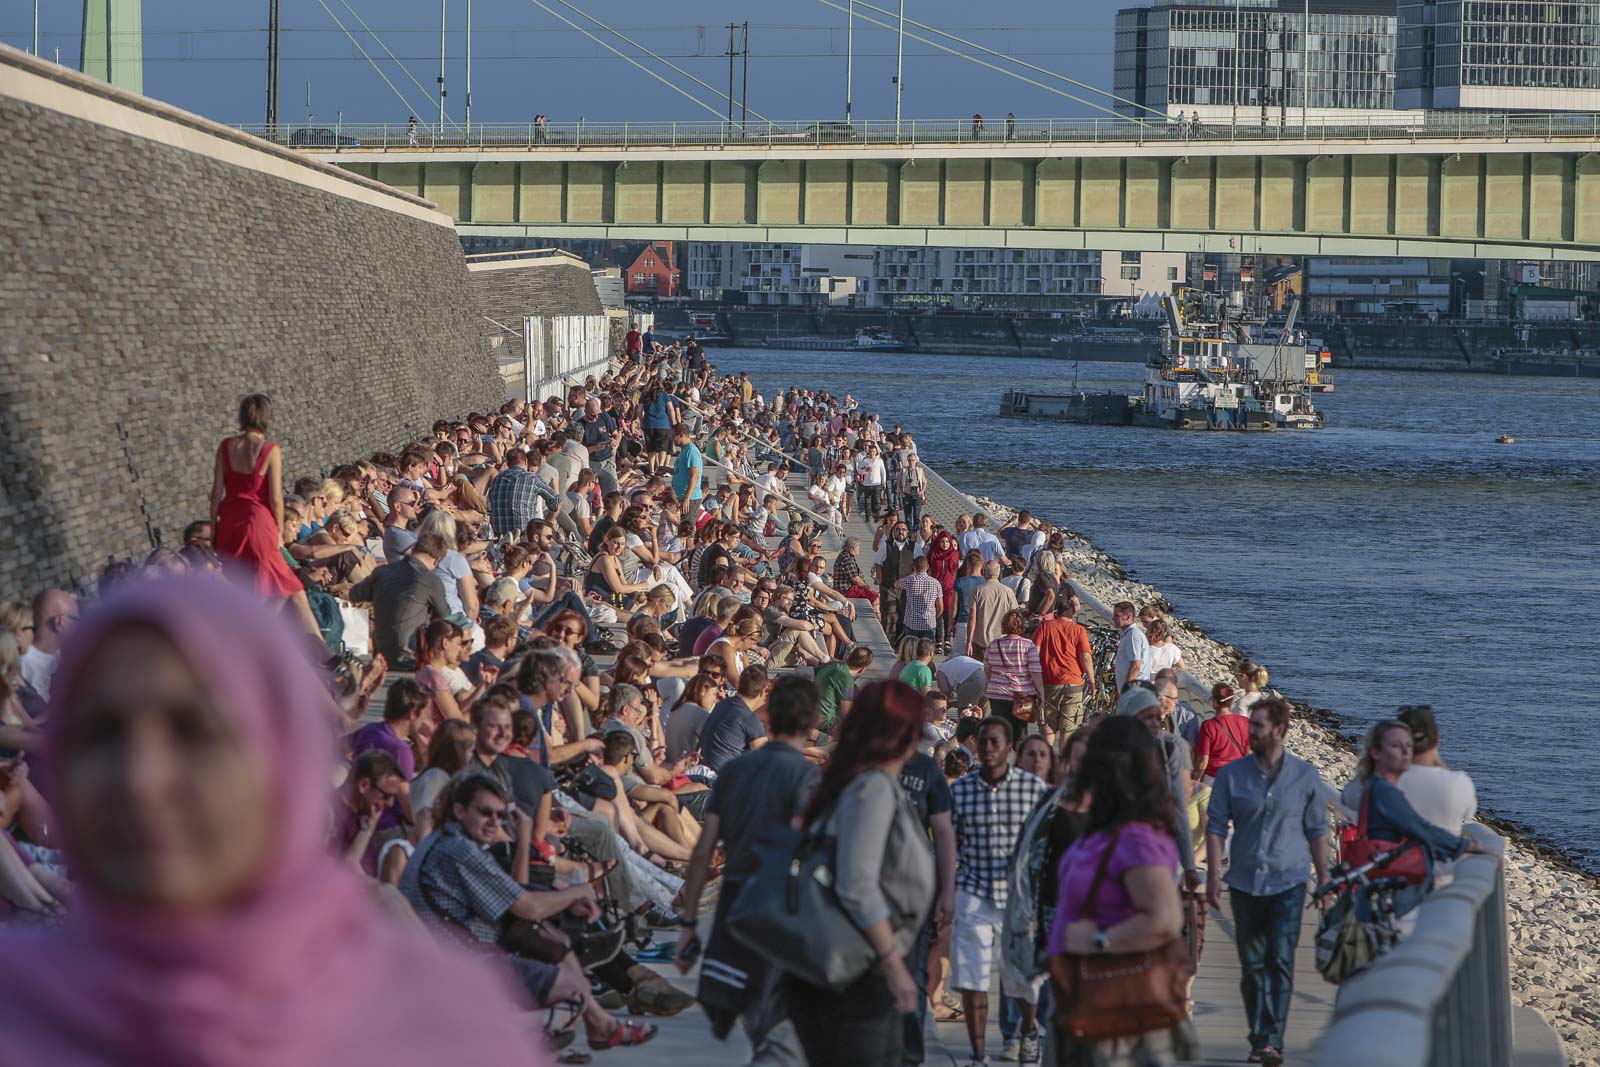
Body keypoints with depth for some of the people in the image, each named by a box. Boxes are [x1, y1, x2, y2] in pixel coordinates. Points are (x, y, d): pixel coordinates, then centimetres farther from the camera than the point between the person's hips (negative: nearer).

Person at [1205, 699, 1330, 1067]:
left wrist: (1324, 880, 8)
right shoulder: (1232, 775, 2)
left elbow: (1317, 830, 8)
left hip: (1288, 883, -2)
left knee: (1280, 962, -13)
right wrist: (1213, 877, -7)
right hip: (1245, 883, 2)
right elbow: (1216, 826, 1)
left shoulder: (1305, 776, 2)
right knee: (1252, 966, 8)